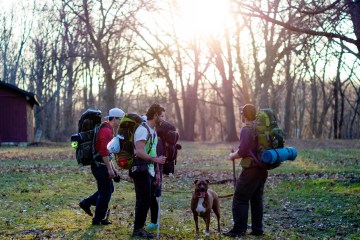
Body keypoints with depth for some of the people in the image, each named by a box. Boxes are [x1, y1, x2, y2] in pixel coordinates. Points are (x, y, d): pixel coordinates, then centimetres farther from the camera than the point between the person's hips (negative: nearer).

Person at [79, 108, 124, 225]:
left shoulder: (107, 130, 16)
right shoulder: (106, 131, -18)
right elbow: (104, 152, -25)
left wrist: (112, 167, 22)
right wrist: (109, 169, -21)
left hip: (100, 165, 10)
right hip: (100, 166, -10)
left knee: (109, 189, 18)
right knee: (105, 192, 0)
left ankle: (86, 203, 20)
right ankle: (98, 219, 9)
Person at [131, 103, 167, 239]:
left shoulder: (153, 131, 16)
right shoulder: (143, 129, -14)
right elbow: (139, 152, -23)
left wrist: (157, 171, 19)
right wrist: (155, 159, -25)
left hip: (148, 171, 10)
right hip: (141, 171, -10)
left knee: (145, 201, 13)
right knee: (144, 200, -7)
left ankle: (139, 228, 21)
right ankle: (137, 230, 0)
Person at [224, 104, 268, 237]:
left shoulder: (246, 130, -15)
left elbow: (243, 152, -20)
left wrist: (233, 156, -1)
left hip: (251, 169, -9)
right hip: (262, 169, 9)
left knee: (240, 199, -2)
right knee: (256, 199, 14)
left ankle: (239, 229, -1)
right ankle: (257, 229, 17)